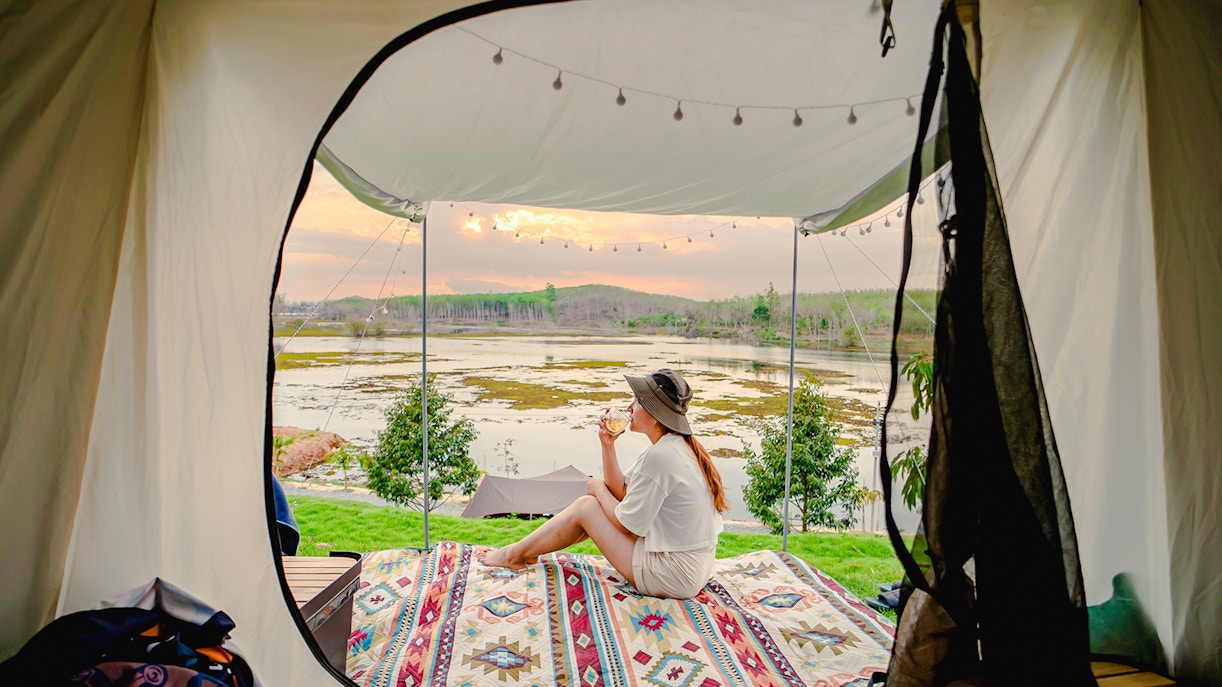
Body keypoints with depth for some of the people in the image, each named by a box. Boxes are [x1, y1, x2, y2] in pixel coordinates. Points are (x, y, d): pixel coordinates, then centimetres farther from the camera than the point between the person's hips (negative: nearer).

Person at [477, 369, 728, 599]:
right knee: (598, 496, 12)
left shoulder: (660, 456, -25)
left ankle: (515, 553, 20)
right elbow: (620, 490, 9)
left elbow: (625, 524, -17)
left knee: (585, 507, 0)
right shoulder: (678, 445, 5)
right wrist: (607, 445, -3)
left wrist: (598, 488, 0)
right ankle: (527, 550, 27)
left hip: (674, 576, -9)